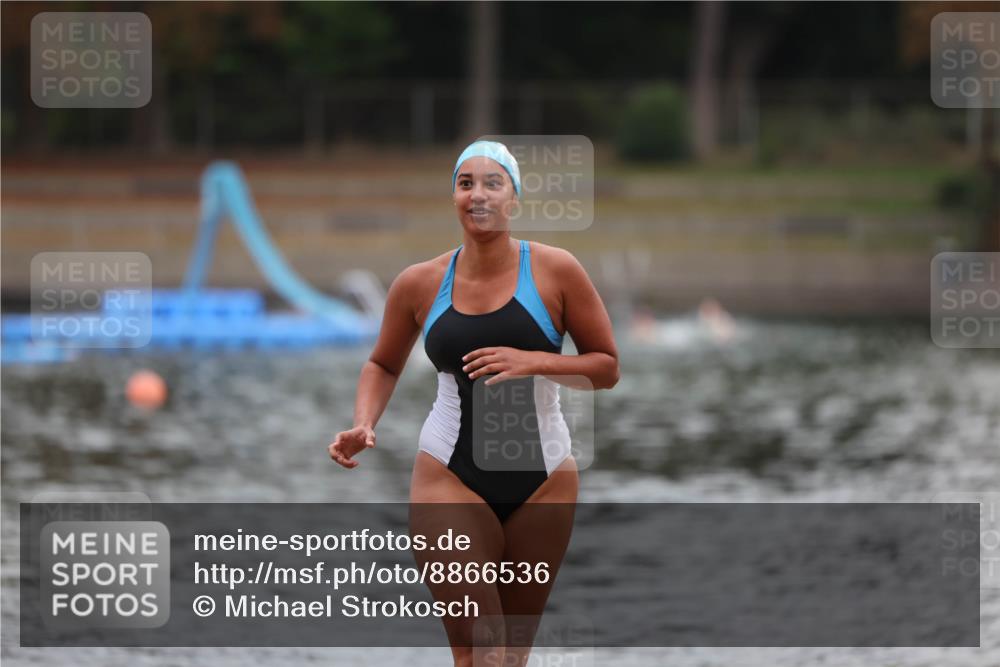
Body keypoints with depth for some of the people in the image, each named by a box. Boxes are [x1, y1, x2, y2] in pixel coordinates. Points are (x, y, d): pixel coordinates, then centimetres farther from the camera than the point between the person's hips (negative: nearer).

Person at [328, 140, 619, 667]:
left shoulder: (555, 271, -4)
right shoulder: (420, 284, 1)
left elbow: (606, 367, -1)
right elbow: (382, 365, 16)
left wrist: (533, 361, -17)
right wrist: (364, 426, -3)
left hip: (542, 477, 1)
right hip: (451, 475, -1)